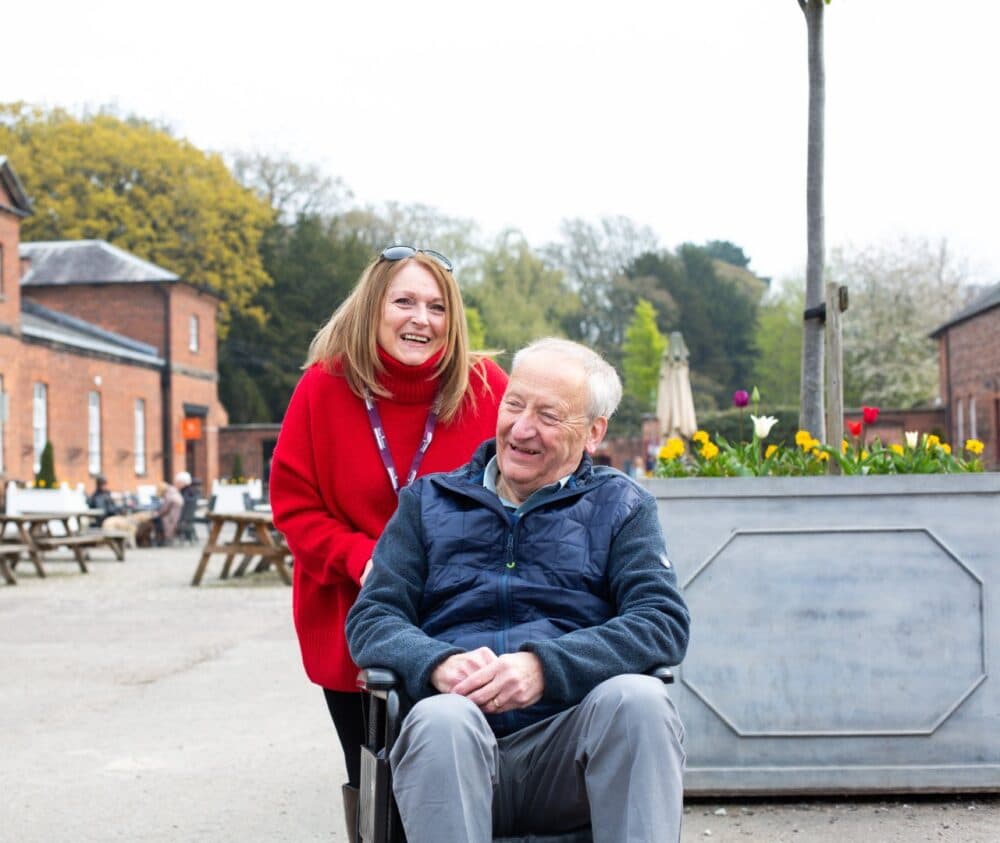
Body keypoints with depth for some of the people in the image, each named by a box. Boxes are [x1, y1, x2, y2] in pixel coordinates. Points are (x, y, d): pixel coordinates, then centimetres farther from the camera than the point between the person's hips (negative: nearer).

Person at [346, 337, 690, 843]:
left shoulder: (619, 506, 16)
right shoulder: (428, 502, 20)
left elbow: (664, 621, 0)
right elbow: (371, 619, 11)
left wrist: (544, 667, -17)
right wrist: (437, 664, -14)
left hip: (573, 744, 0)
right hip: (454, 745, 0)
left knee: (639, 698, -31)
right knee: (440, 717, -34)